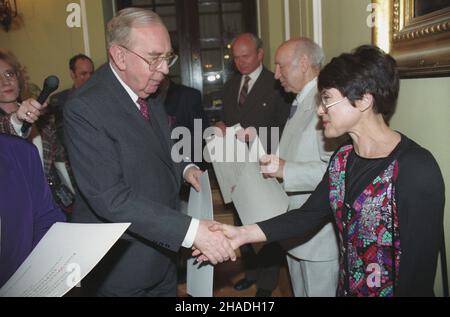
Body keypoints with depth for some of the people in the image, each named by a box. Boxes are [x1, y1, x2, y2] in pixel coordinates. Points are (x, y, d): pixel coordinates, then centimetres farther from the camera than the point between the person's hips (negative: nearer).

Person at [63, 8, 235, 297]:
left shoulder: (150, 94, 2)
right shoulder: (85, 108, -23)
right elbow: (110, 197, -28)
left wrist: (183, 169, -3)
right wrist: (191, 230, -33)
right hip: (121, 266, -7)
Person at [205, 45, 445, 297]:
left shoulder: (416, 171, -25)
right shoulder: (343, 159, -2)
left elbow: (418, 272, -23)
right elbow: (308, 215, 1)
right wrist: (243, 234, -10)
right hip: (346, 288, 6)